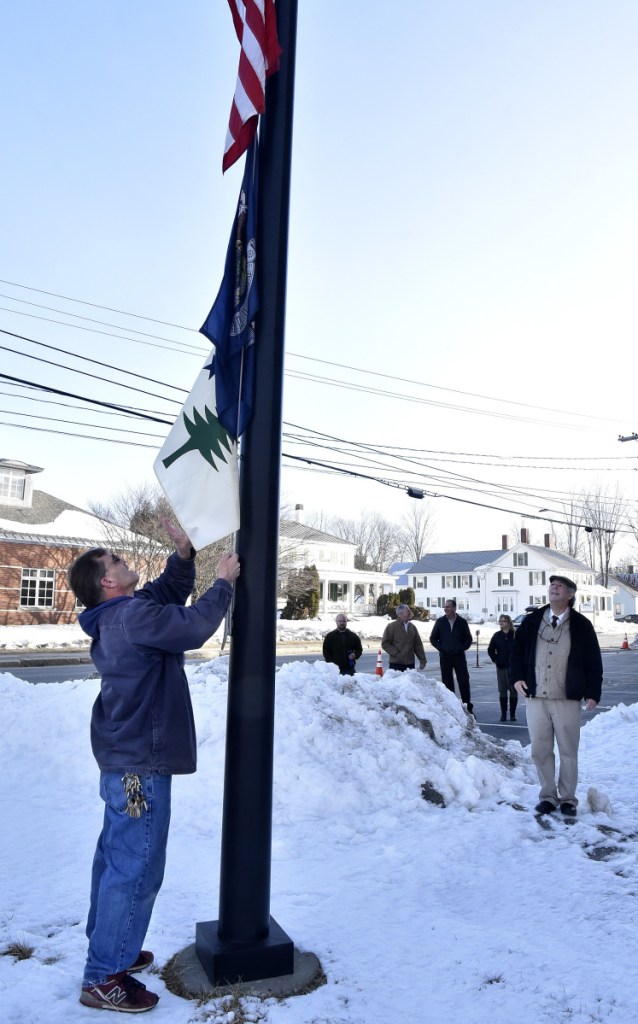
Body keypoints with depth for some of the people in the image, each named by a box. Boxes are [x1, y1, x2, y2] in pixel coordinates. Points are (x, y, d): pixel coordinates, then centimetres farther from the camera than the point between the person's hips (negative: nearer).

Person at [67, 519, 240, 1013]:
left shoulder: (118, 615, 9)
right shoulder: (131, 615, -22)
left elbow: (171, 592, 18)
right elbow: (194, 626, -26)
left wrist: (183, 553, 2)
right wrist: (224, 582, -12)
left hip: (122, 756, 11)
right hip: (141, 763, -11)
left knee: (116, 855, 21)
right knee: (137, 866, -2)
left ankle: (108, 946, 36)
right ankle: (103, 978, 10)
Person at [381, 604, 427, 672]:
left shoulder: (412, 627, 12)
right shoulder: (391, 626, -3)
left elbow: (418, 645, 13)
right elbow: (385, 643, -5)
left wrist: (422, 660, 8)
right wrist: (396, 653, -11)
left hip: (410, 664, 5)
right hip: (396, 664, -4)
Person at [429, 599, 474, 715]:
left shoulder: (462, 622, 3)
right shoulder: (440, 621, 4)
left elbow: (468, 639, 8)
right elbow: (433, 638, 8)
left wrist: (462, 648, -5)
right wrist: (441, 648, -3)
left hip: (459, 656, -1)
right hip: (445, 656, 1)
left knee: (464, 681, -5)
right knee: (447, 682, 4)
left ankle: (468, 707, 2)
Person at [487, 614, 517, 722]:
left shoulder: (515, 635, -2)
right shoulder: (497, 636, 6)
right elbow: (490, 650, 11)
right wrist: (496, 660, 0)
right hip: (501, 667, 2)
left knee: (513, 690, 2)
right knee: (502, 691, 3)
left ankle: (512, 714, 10)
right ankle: (503, 714, 10)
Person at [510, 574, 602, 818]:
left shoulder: (581, 625, 1)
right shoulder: (532, 621, 6)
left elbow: (593, 661, 4)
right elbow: (517, 650, 13)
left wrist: (592, 693, -1)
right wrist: (517, 677, 0)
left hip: (568, 700, -2)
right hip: (536, 698, 2)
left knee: (568, 752, 6)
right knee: (540, 750, 7)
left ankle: (567, 798, 20)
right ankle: (548, 796, 20)